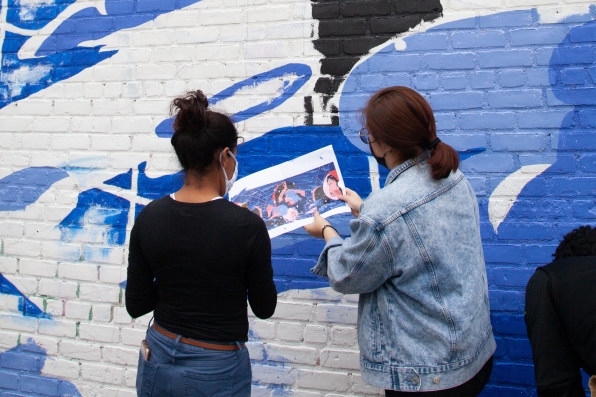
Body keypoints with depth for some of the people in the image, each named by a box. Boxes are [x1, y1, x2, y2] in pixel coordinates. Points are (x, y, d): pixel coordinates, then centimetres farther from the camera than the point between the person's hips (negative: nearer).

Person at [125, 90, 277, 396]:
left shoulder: (148, 218, -8)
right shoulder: (246, 225, -20)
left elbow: (136, 305, -1)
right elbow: (264, 308, -6)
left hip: (157, 363, 4)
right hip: (217, 371, -3)